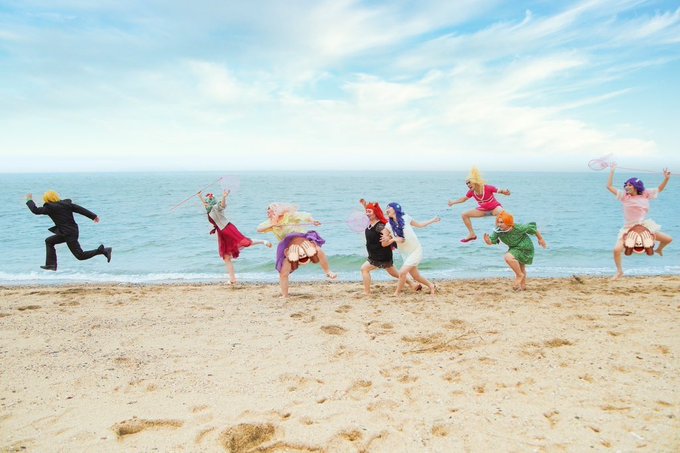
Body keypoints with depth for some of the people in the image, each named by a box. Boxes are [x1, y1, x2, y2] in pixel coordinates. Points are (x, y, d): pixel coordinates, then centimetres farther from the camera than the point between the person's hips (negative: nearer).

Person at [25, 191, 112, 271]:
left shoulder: (50, 208, -11)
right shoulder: (67, 203, 7)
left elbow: (36, 210, -3)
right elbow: (81, 209, 4)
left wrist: (29, 200, 12)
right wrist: (93, 216, 5)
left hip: (69, 234, -9)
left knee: (80, 255, -5)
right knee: (49, 241, 20)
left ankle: (103, 250, -15)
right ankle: (51, 265, 20)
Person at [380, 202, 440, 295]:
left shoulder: (405, 218, -7)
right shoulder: (389, 226, -3)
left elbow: (419, 225, 11)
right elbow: (383, 244, -3)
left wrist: (433, 220, 10)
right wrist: (394, 239, -20)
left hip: (416, 250, -4)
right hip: (405, 254, 4)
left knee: (402, 272, -16)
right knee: (416, 276, 10)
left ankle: (396, 294, 1)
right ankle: (431, 285, 36)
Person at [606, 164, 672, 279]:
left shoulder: (645, 194, 0)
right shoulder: (624, 196, -5)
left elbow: (660, 189, 11)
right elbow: (609, 186, -9)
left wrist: (666, 178, -3)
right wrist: (612, 171, -11)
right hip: (628, 229, -2)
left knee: (668, 239, 2)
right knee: (617, 249, -23)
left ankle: (659, 249, 38)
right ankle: (619, 272, -1)